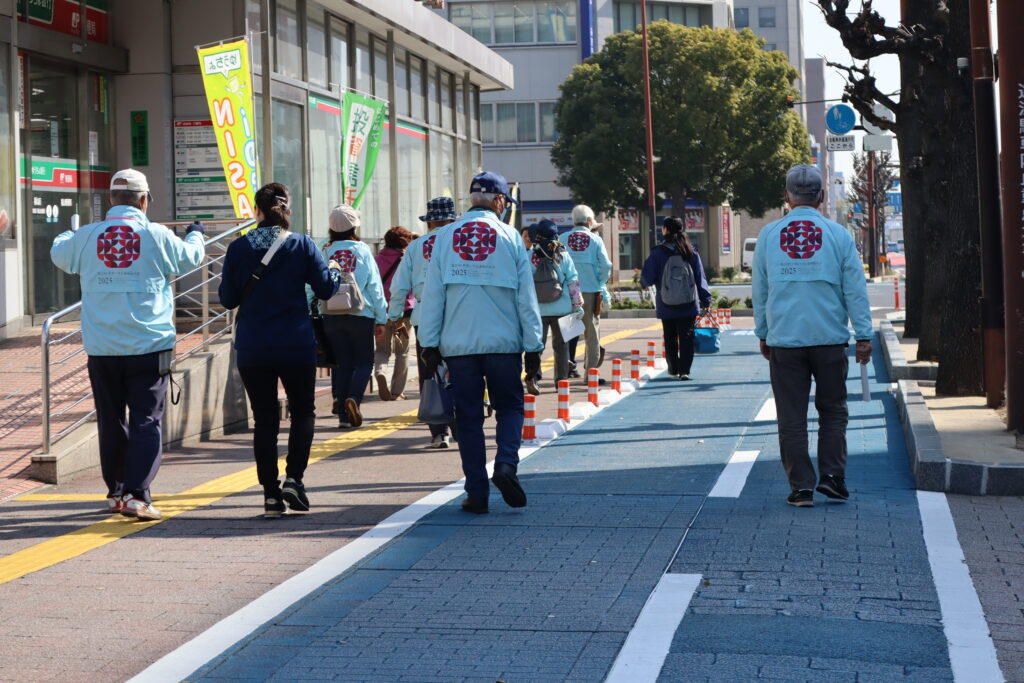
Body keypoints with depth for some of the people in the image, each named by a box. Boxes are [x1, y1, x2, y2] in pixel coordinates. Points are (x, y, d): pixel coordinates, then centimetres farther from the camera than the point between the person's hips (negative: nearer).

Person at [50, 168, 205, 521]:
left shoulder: (86, 237, 0)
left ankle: (116, 493, 23)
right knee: (146, 421, -1)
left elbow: (58, 252, 21)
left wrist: (70, 231, 43)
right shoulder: (157, 236, -6)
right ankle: (136, 495, -12)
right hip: (149, 346, -3)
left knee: (111, 422, 14)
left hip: (101, 348, 3)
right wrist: (196, 235, 34)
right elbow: (191, 257, 12)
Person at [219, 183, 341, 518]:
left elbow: (228, 299, 3)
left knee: (264, 419, 7)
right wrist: (334, 270, 19)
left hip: (251, 349, 1)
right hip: (296, 346, -1)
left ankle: (271, 495, 5)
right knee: (303, 411, 14)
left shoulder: (238, 248, -2)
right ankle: (293, 478, -4)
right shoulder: (302, 245, -5)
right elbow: (325, 288, -2)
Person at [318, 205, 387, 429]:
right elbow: (375, 286, -1)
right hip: (361, 315, -2)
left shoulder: (325, 251, 1)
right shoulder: (362, 250, -2)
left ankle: (344, 414, 7)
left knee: (342, 363, 9)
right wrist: (381, 319, 3)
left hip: (332, 316, 2)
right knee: (364, 361, 9)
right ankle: (354, 398, -16)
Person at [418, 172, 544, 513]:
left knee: (468, 416, 7)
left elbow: (432, 293, 2)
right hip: (503, 342, -1)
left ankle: (476, 492, 5)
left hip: (458, 344, 1)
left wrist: (430, 343, 5)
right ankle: (506, 463, -13)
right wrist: (533, 346, 5)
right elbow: (526, 297, 0)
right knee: (509, 407, 12)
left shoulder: (446, 236, 4)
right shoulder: (509, 236, 0)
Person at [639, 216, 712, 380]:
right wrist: (706, 300, 9)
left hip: (666, 306, -1)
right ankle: (684, 370, -6)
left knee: (670, 338, 12)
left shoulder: (658, 252, -7)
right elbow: (700, 278, 4)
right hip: (688, 304, 1)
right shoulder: (691, 252, 2)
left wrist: (642, 281, 18)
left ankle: (673, 369, 20)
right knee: (686, 337, 2)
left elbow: (647, 279, -5)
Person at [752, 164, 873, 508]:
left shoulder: (768, 235, 3)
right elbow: (855, 290, 0)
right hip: (830, 338, 0)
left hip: (784, 339, 1)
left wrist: (763, 333, 19)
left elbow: (759, 290, 10)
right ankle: (832, 475, 4)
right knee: (832, 409, 13)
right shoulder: (837, 235, -1)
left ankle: (801, 487, 4)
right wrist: (863, 335, 4)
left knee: (792, 416, 5)